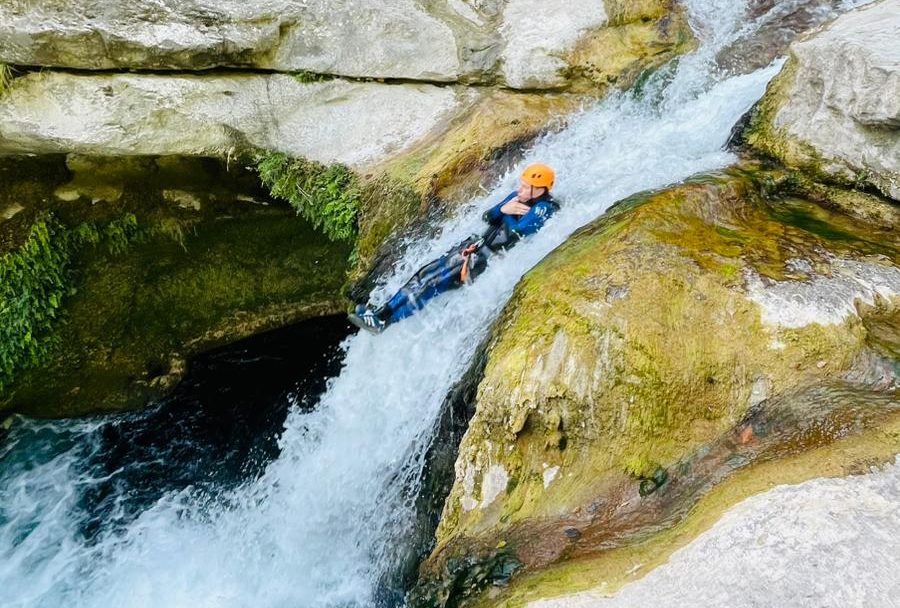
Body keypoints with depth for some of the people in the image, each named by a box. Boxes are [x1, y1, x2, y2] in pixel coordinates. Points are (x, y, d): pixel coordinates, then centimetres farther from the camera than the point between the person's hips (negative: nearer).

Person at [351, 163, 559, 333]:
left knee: (434, 282, -15)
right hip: (477, 246, 9)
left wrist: (507, 214, -7)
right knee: (426, 273, -1)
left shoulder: (543, 209, -14)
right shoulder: (518, 197, 11)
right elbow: (487, 217, 9)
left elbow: (514, 235, -25)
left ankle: (384, 320, -9)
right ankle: (383, 310, 3)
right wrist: (502, 209, -11)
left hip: (490, 258, -9)